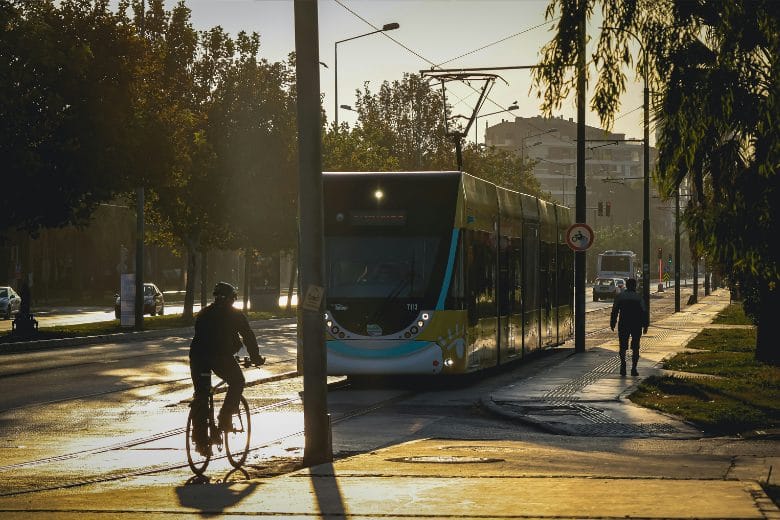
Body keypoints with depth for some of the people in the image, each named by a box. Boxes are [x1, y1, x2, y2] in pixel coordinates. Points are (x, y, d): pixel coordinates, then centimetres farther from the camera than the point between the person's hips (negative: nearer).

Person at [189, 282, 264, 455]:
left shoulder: (203, 314, 25)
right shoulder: (234, 314, 12)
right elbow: (248, 336, 14)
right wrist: (256, 357, 24)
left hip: (198, 356, 4)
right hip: (221, 356, -4)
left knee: (200, 396, 8)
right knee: (237, 382, 21)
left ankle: (200, 439, 3)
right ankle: (225, 418, 7)